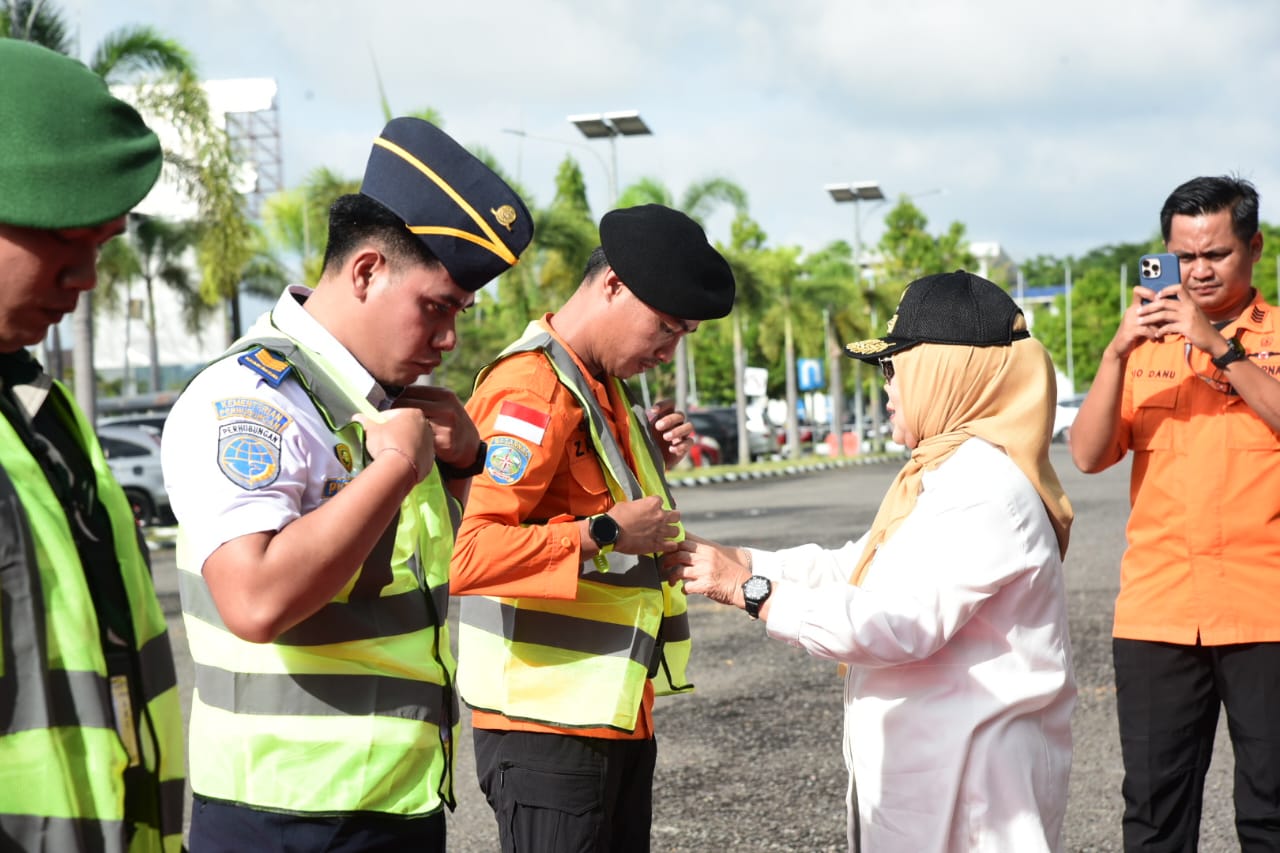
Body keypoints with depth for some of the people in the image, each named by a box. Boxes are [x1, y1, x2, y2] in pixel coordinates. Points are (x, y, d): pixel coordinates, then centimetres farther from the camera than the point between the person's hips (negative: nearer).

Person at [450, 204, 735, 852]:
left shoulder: (601, 385, 14)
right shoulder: (534, 390, -17)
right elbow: (467, 553, -27)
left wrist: (650, 462, 7)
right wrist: (606, 532, -23)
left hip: (617, 714, 10)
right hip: (549, 726, -10)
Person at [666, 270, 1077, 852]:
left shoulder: (982, 485, -19)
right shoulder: (952, 472, 17)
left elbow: (897, 622, -25)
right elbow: (858, 568, 15)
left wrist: (749, 590, -19)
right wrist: (736, 560, 4)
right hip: (928, 762, 10)